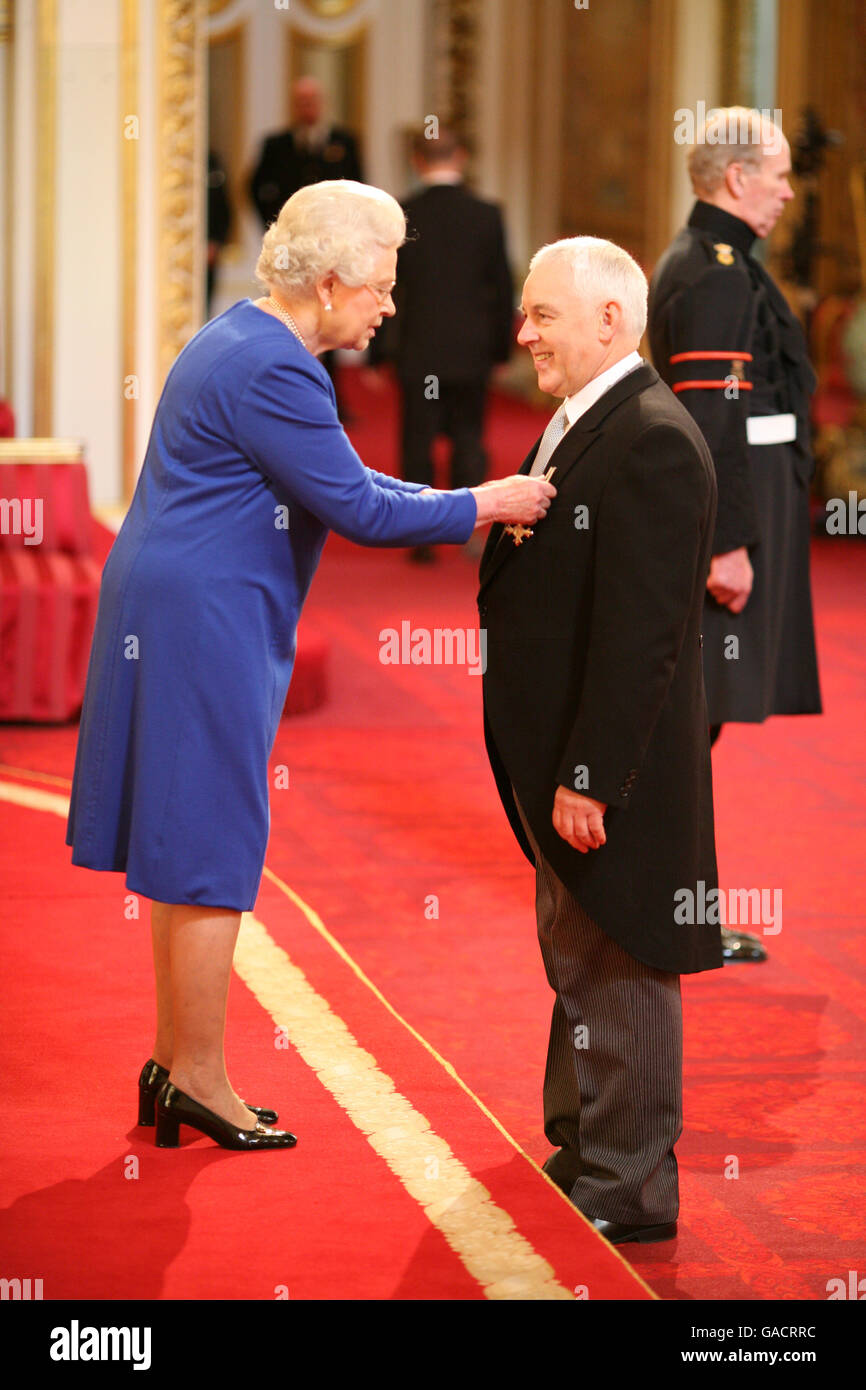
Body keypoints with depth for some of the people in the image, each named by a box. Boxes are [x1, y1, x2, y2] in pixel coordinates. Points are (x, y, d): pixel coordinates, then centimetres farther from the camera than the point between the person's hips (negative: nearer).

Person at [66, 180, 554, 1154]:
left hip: (174, 613, 11)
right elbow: (355, 508, -18)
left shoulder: (248, 342, 14)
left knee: (188, 846, 15)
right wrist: (481, 507, -9)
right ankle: (199, 1081, 7)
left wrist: (449, 503, 9)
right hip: (205, 625, -11)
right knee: (213, 853, -2)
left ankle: (174, 1063, 23)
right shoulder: (270, 370, -20)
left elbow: (340, 479, 19)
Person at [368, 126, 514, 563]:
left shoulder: (399, 216, -7)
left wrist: (376, 354, 3)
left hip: (417, 352, -1)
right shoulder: (487, 215, -4)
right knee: (468, 440, 11)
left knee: (418, 444, 6)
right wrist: (501, 347, 10)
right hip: (471, 352, 1)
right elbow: (503, 287, 0)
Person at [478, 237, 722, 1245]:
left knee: (615, 973, 0)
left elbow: (641, 631, -24)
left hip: (612, 770, -10)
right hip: (559, 757, 10)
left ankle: (629, 1189, 10)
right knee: (578, 963, 21)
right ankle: (584, 1147, 34)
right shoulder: (580, 426, 12)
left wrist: (590, 775, -24)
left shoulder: (652, 442, -20)